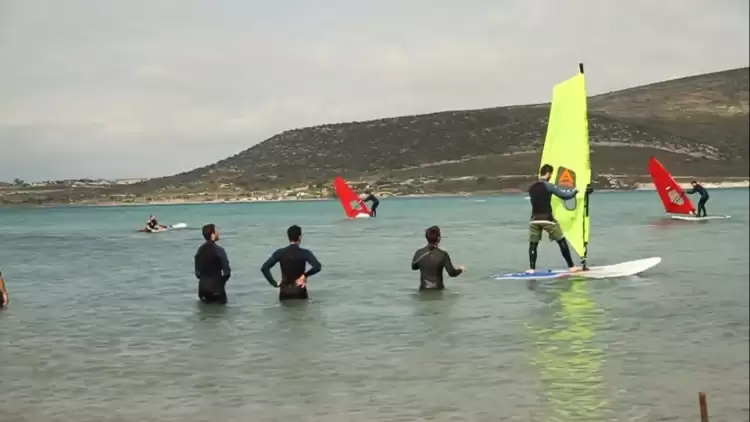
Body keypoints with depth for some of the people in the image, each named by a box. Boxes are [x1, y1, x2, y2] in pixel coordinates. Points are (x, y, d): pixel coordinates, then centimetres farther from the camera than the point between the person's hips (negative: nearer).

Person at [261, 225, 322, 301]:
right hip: (299, 292, -2)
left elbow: (264, 268, -7)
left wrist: (274, 283, -3)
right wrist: (305, 275, -12)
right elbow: (318, 267, -25)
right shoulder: (305, 253, -10)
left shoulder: (279, 253, -3)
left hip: (285, 292, 2)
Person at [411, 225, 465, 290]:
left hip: (424, 290, 3)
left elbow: (414, 267, 15)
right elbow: (452, 273, -11)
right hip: (437, 290, -3)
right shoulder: (442, 255, -14)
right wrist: (461, 269, 10)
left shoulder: (419, 253, -5)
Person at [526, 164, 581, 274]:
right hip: (547, 219, -4)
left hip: (534, 220, 5)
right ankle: (571, 267, 8)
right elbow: (565, 196, -3)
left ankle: (532, 269, 2)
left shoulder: (531, 188, 13)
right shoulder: (548, 186, -5)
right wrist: (575, 191, 17)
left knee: (533, 244, 12)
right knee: (562, 242, 6)